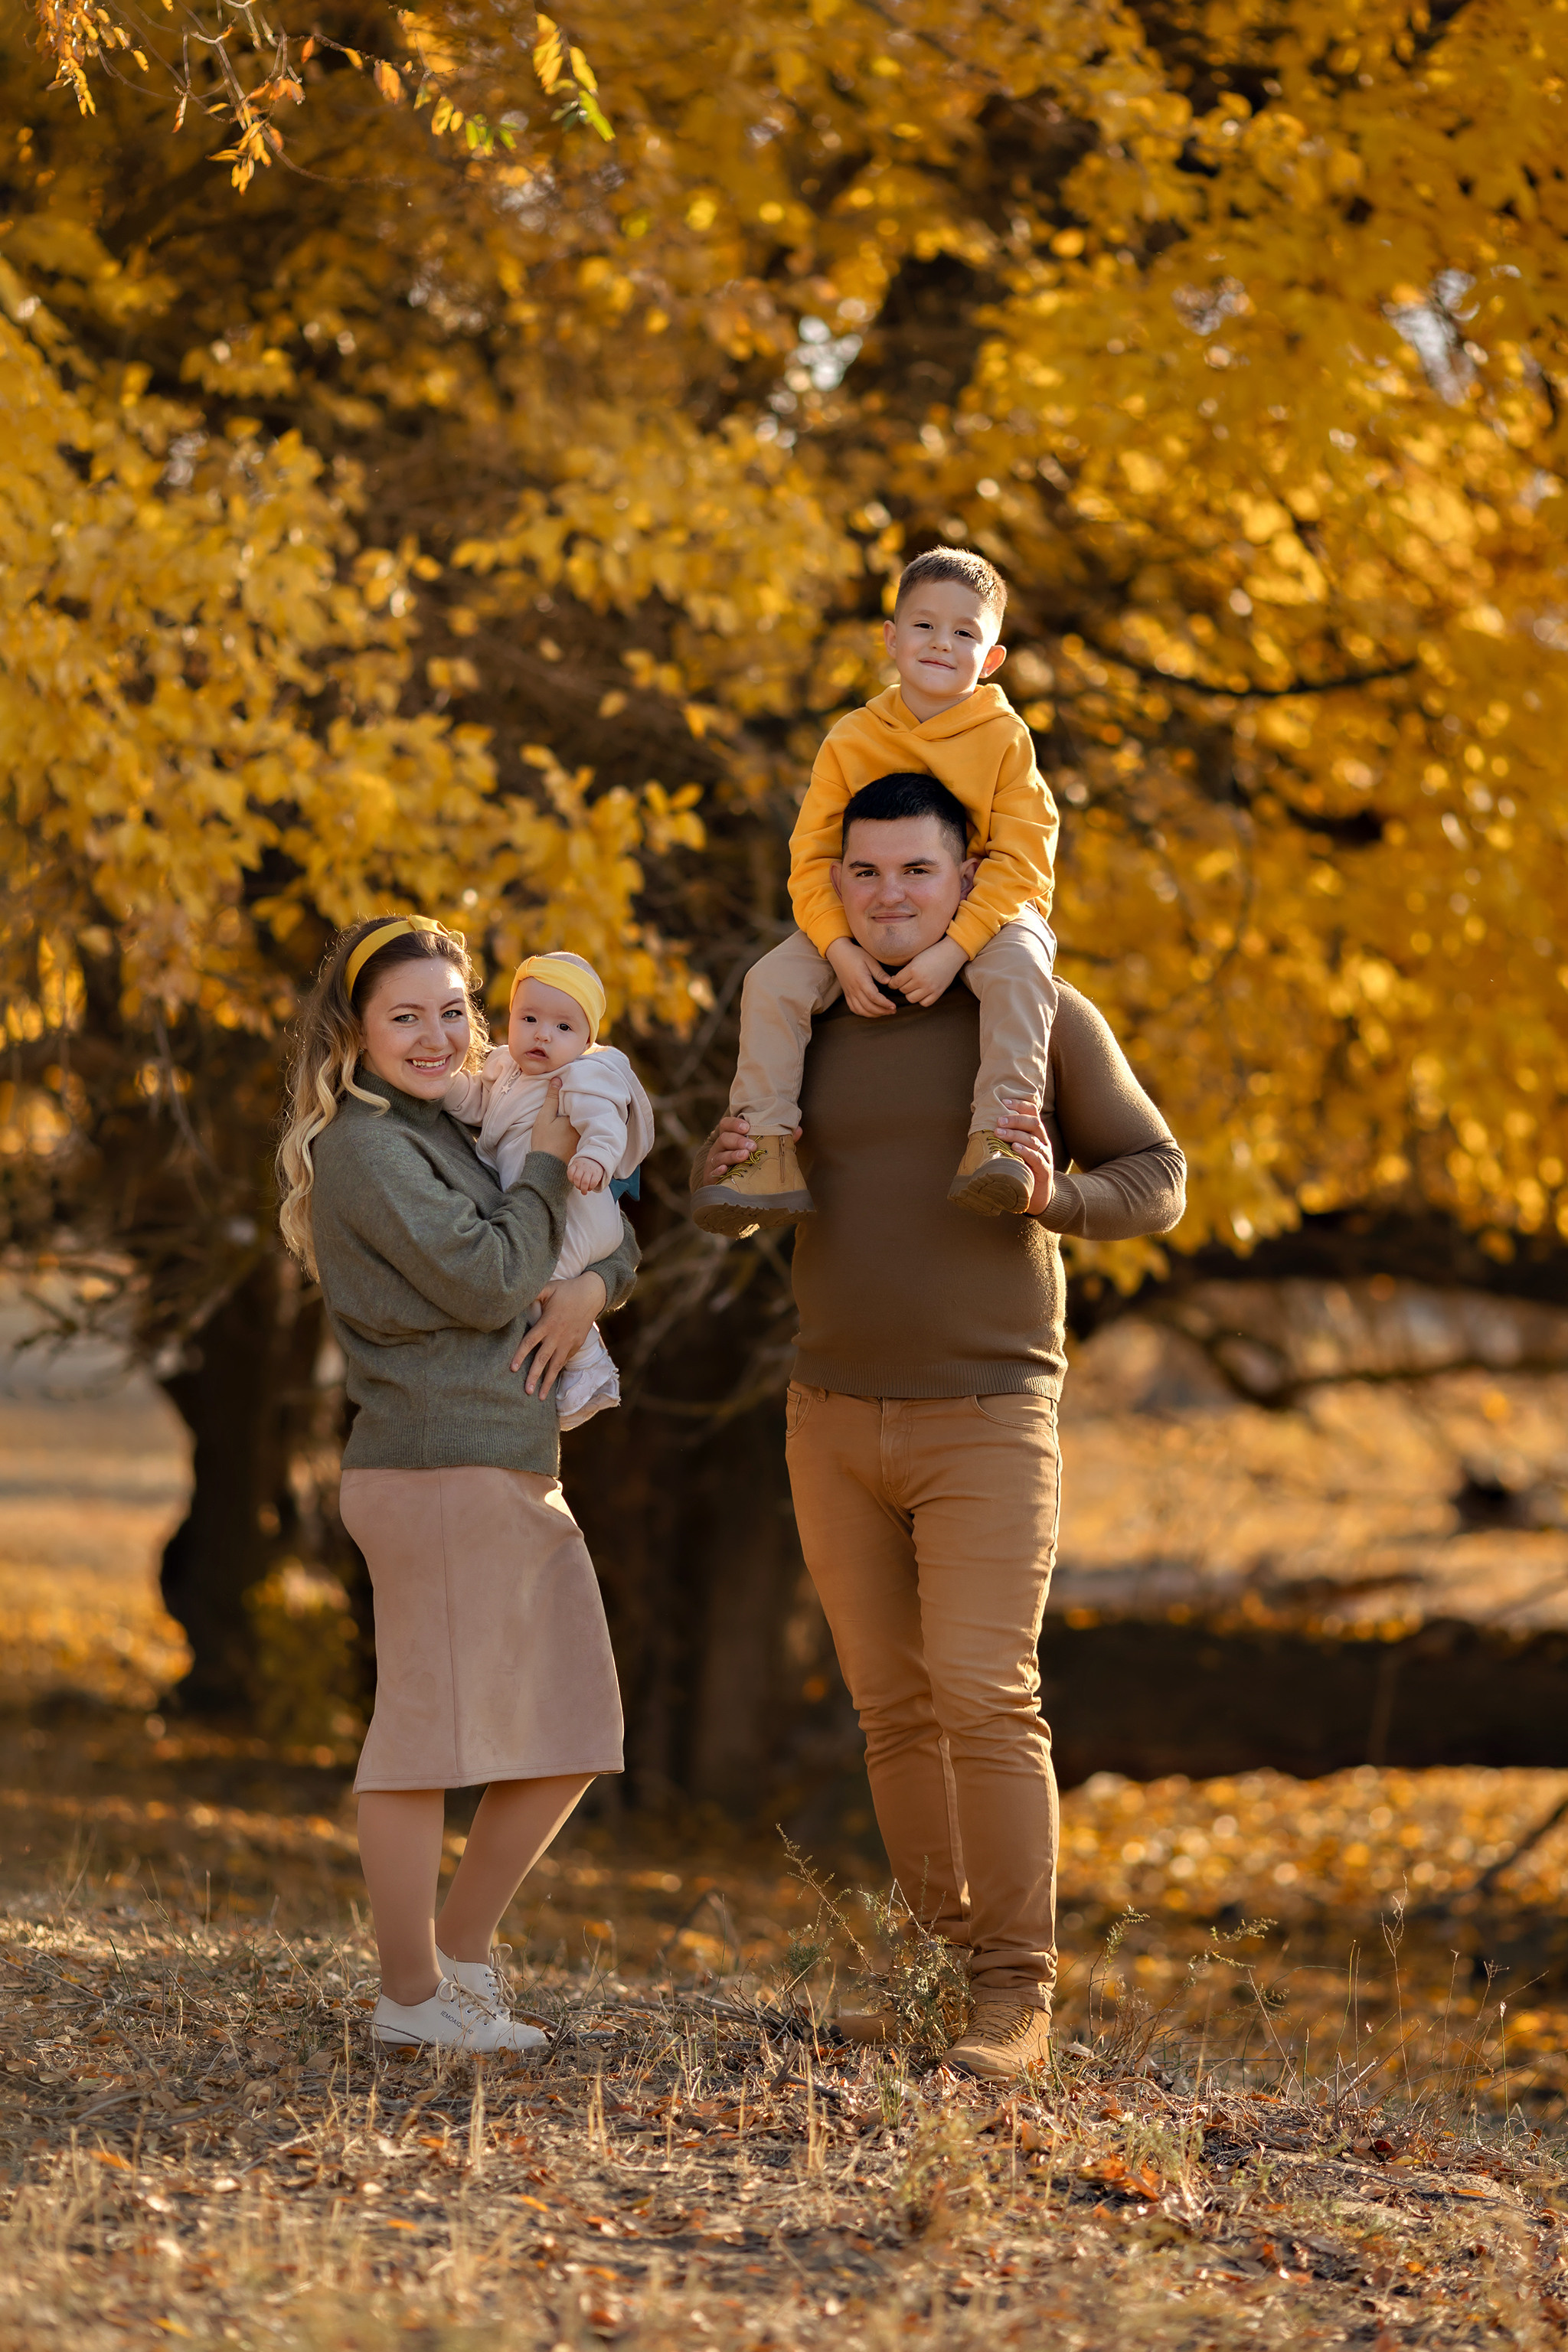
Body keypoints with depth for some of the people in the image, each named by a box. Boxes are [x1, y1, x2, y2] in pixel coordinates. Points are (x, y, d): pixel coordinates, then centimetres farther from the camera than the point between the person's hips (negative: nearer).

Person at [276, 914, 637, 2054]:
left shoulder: (455, 1131, 21)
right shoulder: (367, 1147, -8)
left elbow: (620, 1231, 23)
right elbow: (487, 1281, -16)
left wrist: (594, 1286, 1)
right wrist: (547, 1164, -3)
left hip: (518, 1473, 10)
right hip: (436, 1469, -10)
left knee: (574, 1734, 11)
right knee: (429, 1728, -5)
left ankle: (463, 1948, 22)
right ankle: (414, 1997, 3)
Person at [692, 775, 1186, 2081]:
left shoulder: (1044, 1019, -6)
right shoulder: (812, 1031, 7)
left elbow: (1155, 1182, -2)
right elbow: (738, 1197, 18)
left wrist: (1055, 1195, -24)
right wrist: (723, 1173, -7)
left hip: (985, 1423, -5)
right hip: (838, 1421, 5)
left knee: (985, 1700, -13)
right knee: (896, 1711, 7)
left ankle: (1015, 1997, -7)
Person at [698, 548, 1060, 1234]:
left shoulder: (1005, 739, -7)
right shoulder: (851, 742, 0)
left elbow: (1019, 863, -13)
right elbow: (812, 857, -2)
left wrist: (953, 950, -27)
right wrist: (842, 951, -20)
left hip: (982, 916, -3)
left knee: (1018, 969, -36)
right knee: (773, 981, -19)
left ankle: (1000, 1138, -40)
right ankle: (766, 1156, -17)